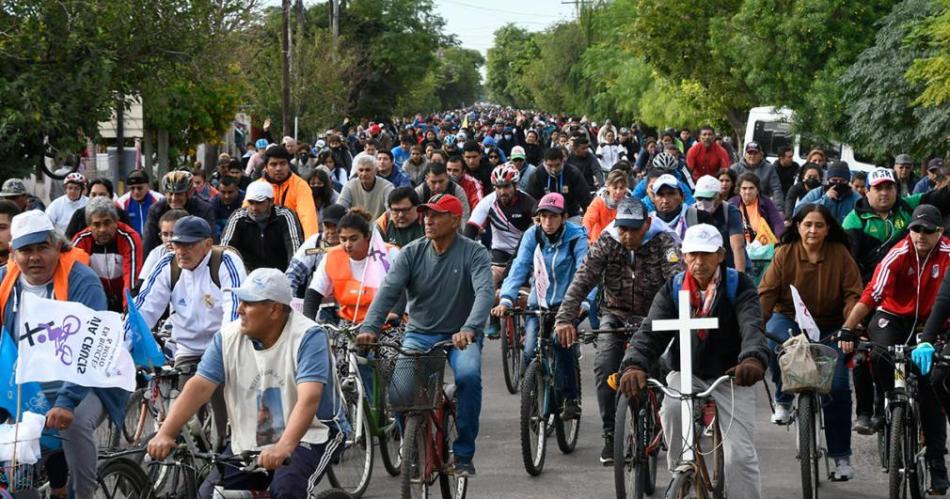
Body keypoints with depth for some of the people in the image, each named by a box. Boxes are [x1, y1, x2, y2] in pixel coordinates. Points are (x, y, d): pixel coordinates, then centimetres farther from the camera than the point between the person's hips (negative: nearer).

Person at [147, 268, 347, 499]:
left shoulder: (308, 337, -18)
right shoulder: (228, 337, -4)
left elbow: (309, 398, -31)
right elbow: (199, 387, -12)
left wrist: (284, 447, -47)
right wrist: (165, 435, -26)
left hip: (310, 436, -5)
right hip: (249, 443, 5)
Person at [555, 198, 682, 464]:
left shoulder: (663, 242, -16)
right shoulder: (606, 243, -11)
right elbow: (582, 280, -21)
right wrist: (565, 318, -35)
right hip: (617, 315, 1)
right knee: (604, 367, -19)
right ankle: (611, 436, -9)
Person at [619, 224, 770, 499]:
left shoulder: (739, 287, -11)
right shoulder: (673, 289, -4)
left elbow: (752, 326, -29)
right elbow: (651, 330, -16)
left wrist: (753, 359, -53)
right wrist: (635, 365, -38)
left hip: (731, 376, -1)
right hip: (687, 373, 1)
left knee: (741, 454, -11)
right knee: (672, 408, -31)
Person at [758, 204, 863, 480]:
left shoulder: (840, 254, -7)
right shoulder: (785, 254, -8)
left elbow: (853, 293, -8)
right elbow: (767, 292, -11)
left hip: (830, 327, 0)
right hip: (790, 319, 0)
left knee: (838, 387, -10)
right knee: (775, 343, -36)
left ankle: (841, 455, 4)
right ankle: (783, 400, -7)